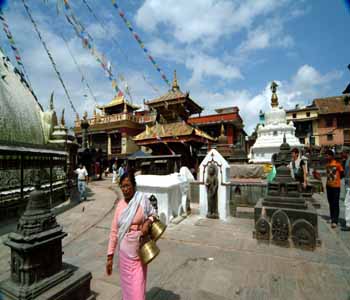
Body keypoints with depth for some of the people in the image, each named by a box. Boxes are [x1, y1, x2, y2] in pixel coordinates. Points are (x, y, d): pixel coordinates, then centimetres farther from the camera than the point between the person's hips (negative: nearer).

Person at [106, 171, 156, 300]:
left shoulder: (143, 200, -13)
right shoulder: (120, 204, -4)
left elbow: (153, 215, 5)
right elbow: (114, 231, 0)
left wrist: (148, 222, -17)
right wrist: (110, 256, 1)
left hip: (139, 252, -2)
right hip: (124, 252, 3)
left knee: (138, 287, 6)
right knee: (126, 285, 19)